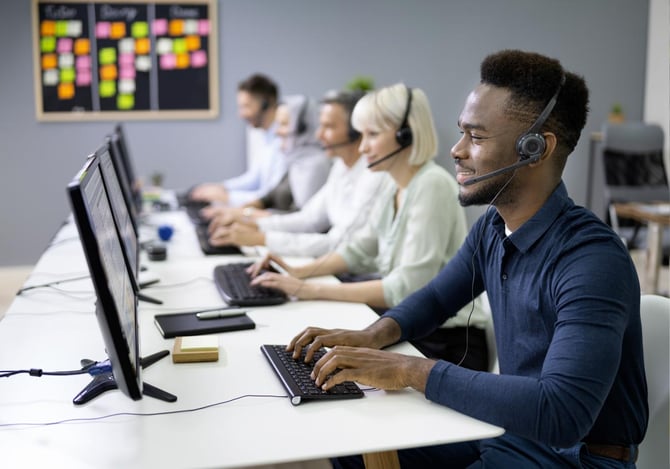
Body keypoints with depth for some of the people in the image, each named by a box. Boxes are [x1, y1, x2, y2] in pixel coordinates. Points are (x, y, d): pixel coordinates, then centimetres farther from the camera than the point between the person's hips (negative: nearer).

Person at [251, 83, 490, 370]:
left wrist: (312, 290, -25)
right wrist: (299, 273, -2)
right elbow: (360, 249, 13)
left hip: (447, 344, -7)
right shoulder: (393, 183, 5)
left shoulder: (432, 186, -21)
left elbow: (406, 287, -26)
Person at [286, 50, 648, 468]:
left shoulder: (592, 260, -28)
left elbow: (561, 415, -38)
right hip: (509, 425, 7)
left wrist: (411, 371, -33)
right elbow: (436, 298, 14)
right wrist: (373, 336, -7)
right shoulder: (492, 229, -2)